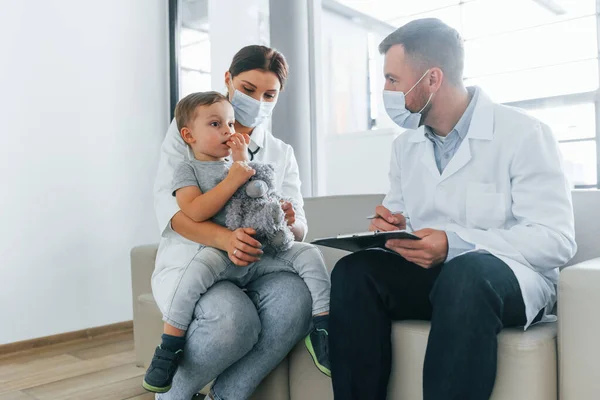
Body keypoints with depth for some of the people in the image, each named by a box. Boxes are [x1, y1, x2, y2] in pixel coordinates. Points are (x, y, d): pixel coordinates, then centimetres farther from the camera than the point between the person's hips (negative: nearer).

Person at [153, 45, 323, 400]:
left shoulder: (282, 154, 14)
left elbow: (299, 229, 7)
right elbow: (168, 205, -10)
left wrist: (287, 223, -20)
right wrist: (224, 238, -28)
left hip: (254, 268, 3)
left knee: (296, 297, -30)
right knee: (234, 320, -34)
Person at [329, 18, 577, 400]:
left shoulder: (524, 133, -9)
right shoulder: (405, 144, 10)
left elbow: (556, 239, -16)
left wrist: (456, 244, -28)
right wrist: (391, 225, -10)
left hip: (511, 275, -4)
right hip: (428, 272, 5)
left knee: (464, 274, -39)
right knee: (354, 271, -23)